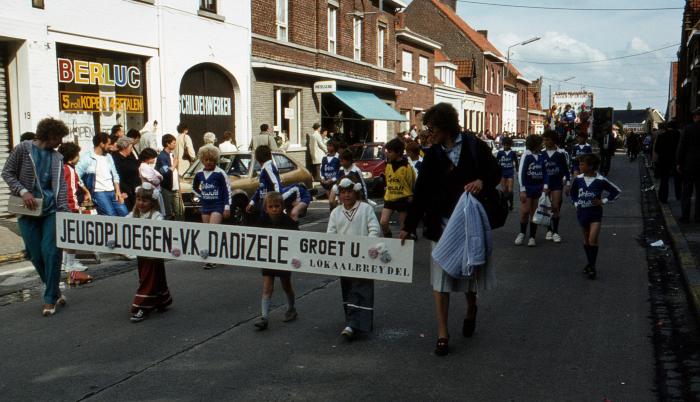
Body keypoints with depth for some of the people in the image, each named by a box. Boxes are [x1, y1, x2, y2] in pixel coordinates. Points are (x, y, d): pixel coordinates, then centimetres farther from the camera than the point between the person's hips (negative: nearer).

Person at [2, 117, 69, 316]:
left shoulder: (57, 157, 9)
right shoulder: (23, 149, 1)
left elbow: (61, 186, 4)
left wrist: (64, 211, -8)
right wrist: (23, 191, -13)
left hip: (51, 210, 1)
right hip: (28, 211, -1)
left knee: (51, 253, -7)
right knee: (36, 255, 2)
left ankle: (50, 299, 3)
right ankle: (55, 291, 21)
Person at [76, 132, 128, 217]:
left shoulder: (108, 157, 17)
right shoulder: (87, 158, -4)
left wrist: (118, 191, 7)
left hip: (112, 191, 6)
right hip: (98, 193, -6)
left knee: (125, 213, -6)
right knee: (111, 216, -21)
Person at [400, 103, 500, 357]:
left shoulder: (475, 146, -5)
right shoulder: (432, 156, 3)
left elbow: (495, 172, 3)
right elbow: (421, 193, 3)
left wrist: (482, 182, -20)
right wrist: (409, 227, 2)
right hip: (442, 224, 2)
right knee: (441, 278, 0)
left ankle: (471, 310, 45)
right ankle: (442, 334, 9)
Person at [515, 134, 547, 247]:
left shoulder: (541, 156, 5)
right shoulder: (526, 156, -8)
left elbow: (544, 172, 9)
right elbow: (521, 173, -10)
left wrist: (545, 186, -3)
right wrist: (522, 190, -13)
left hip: (538, 188, 4)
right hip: (527, 188, -4)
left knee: (534, 212, 6)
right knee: (525, 211, -7)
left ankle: (532, 237, 12)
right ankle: (522, 233, 15)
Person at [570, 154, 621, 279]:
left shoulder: (600, 180, -13)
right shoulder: (578, 179, -2)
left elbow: (616, 191, -4)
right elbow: (573, 192, 18)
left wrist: (603, 201, -9)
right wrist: (576, 203, 7)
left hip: (595, 214, -4)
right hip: (582, 213, 4)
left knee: (592, 240, -12)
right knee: (586, 240, 14)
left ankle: (592, 267, -2)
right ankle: (590, 263, 28)